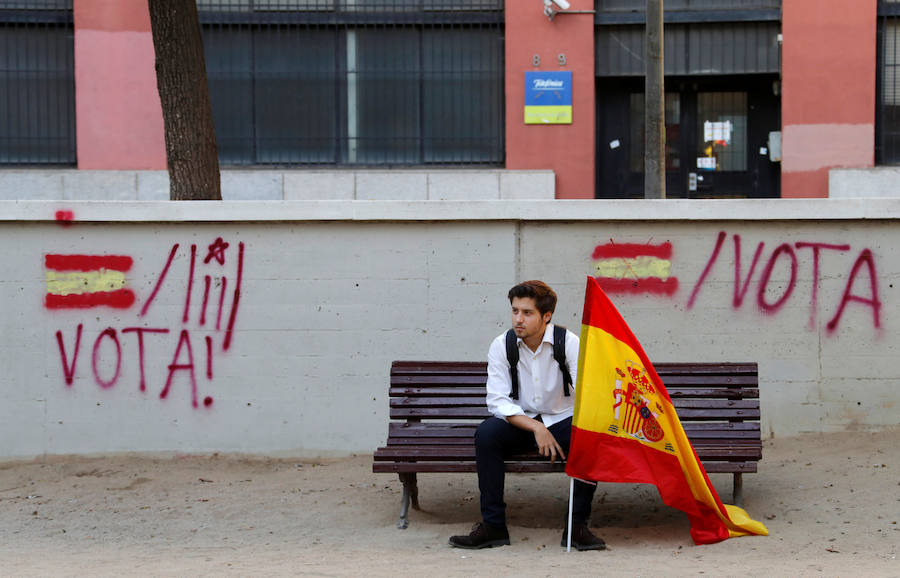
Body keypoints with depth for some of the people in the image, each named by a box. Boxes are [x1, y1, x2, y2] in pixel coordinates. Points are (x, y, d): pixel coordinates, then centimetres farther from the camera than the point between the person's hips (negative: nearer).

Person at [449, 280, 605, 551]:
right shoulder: (501, 346, -6)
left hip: (562, 420, -1)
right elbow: (498, 401, -11)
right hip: (520, 422, 1)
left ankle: (577, 525, -19)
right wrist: (536, 428, -25)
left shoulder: (568, 343, -10)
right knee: (486, 433, -30)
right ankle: (493, 525, -21)